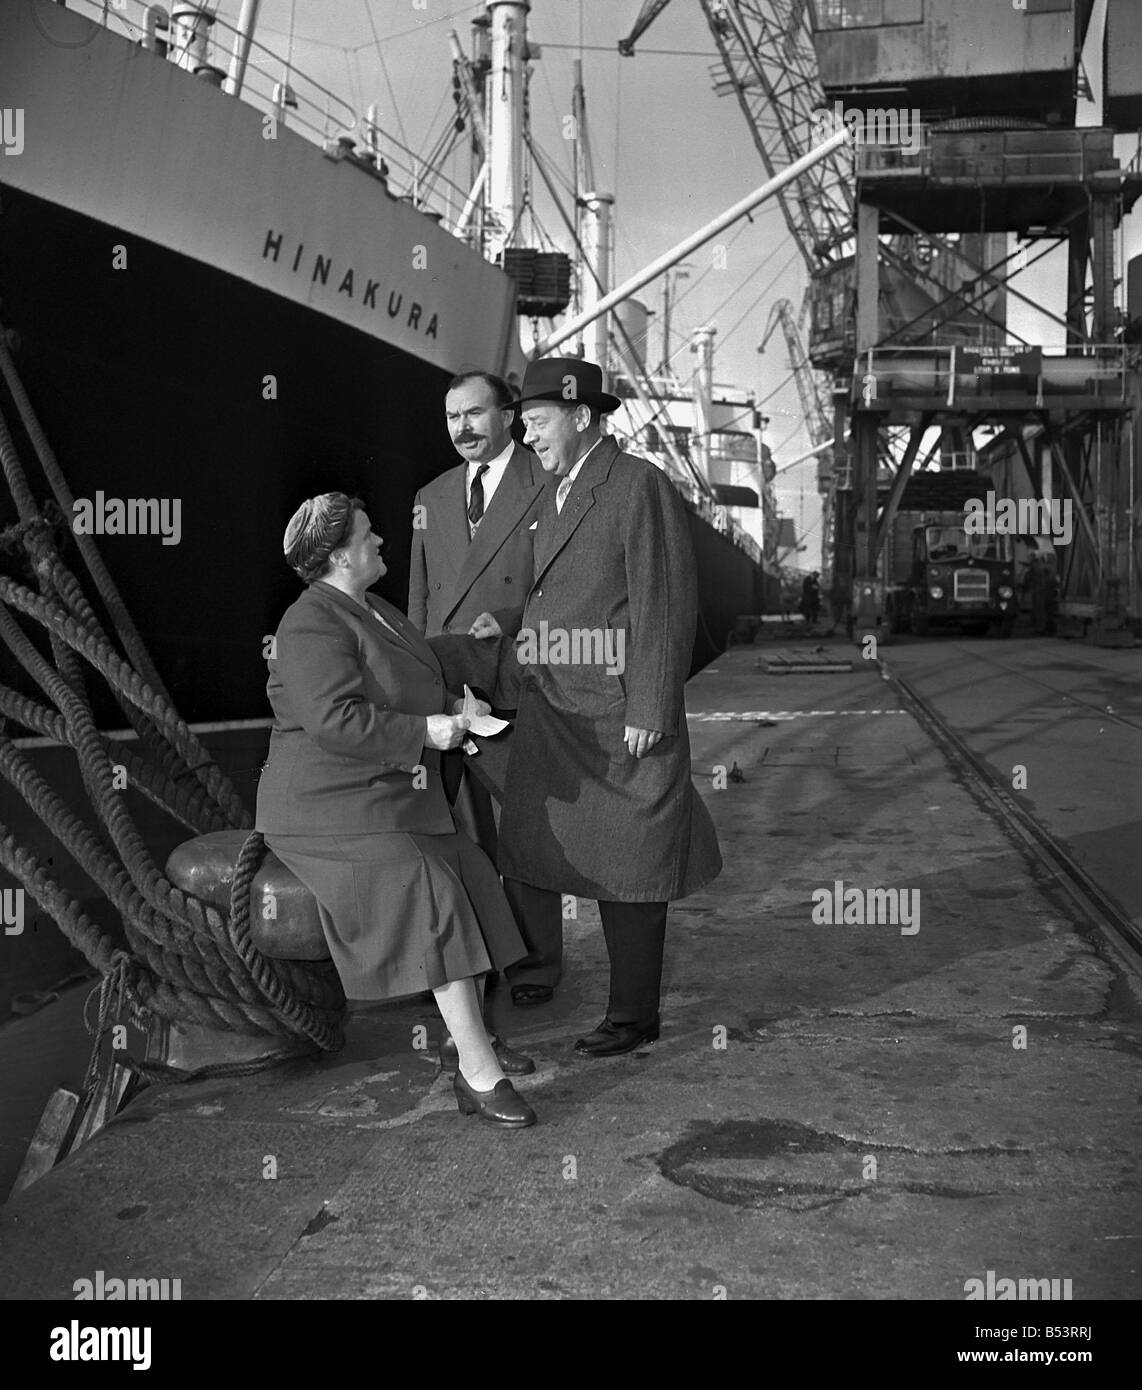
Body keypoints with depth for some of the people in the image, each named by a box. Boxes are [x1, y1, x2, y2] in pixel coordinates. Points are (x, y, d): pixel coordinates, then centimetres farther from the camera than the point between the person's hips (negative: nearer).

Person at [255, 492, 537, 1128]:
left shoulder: (373, 609, 16)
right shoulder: (313, 627, -16)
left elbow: (404, 687, 30)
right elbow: (335, 721, -27)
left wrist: (452, 707, 11)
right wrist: (425, 732, -22)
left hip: (391, 793, 10)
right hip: (333, 809, -10)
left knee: (471, 879, -6)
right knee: (430, 895, -23)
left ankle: (471, 1034, 6)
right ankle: (480, 1074, -22)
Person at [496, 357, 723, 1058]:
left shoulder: (640, 486, -10)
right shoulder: (559, 494, 17)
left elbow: (667, 604, -15)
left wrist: (649, 710, -18)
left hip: (624, 712, -8)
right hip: (560, 713, 8)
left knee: (629, 865, 0)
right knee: (600, 860, 12)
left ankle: (633, 1013, 11)